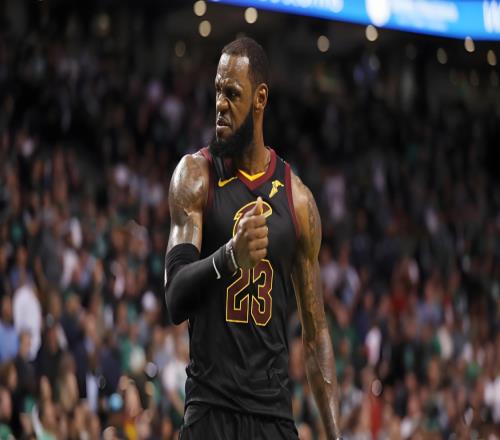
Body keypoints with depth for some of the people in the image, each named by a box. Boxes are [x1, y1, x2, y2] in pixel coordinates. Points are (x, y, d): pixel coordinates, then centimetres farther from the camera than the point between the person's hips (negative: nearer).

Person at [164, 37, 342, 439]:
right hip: (211, 407, -3)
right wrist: (229, 256, -28)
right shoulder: (196, 176, 0)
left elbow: (315, 333, 11)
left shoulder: (297, 199, 8)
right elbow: (175, 301, -9)